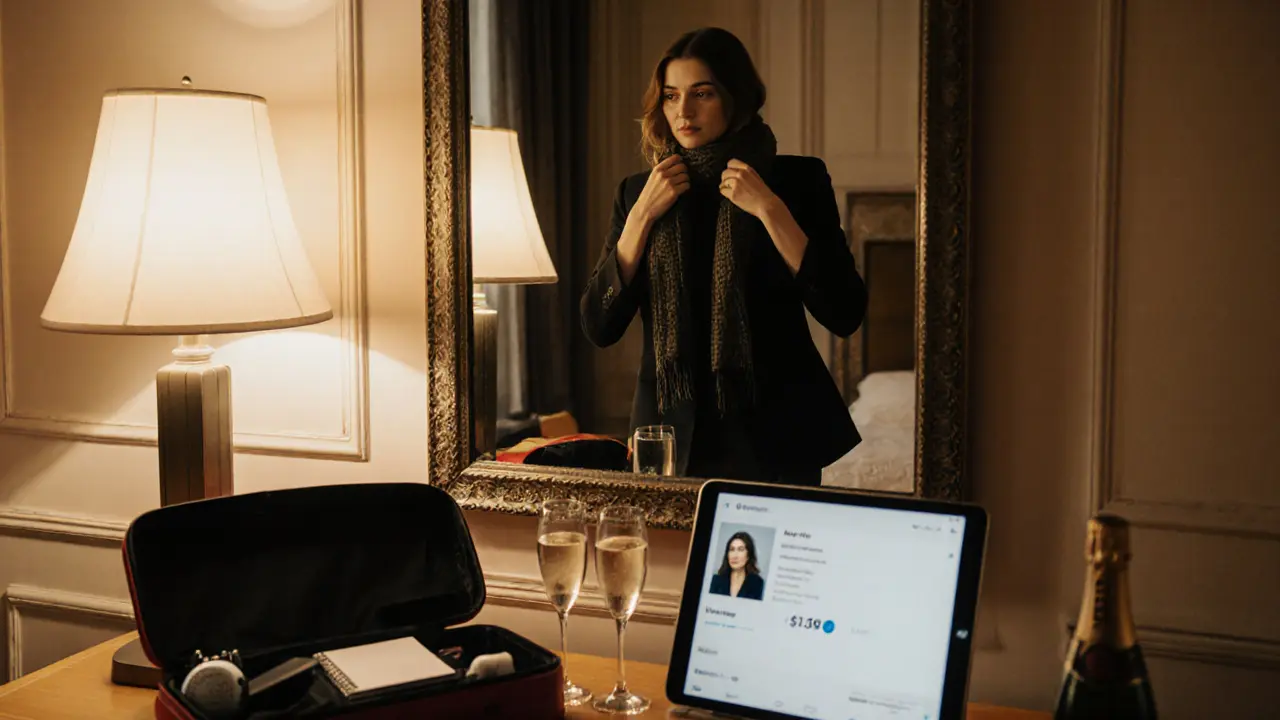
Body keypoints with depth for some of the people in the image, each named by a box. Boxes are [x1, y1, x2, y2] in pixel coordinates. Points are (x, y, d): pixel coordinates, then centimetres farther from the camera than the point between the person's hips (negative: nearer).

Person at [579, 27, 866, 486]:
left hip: (772, 437, -2)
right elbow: (599, 328, -3)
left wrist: (768, 208, -16)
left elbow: (845, 314, -13)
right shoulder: (637, 192, 5)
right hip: (670, 436, 2)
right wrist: (643, 215, -10)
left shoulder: (797, 179, -2)